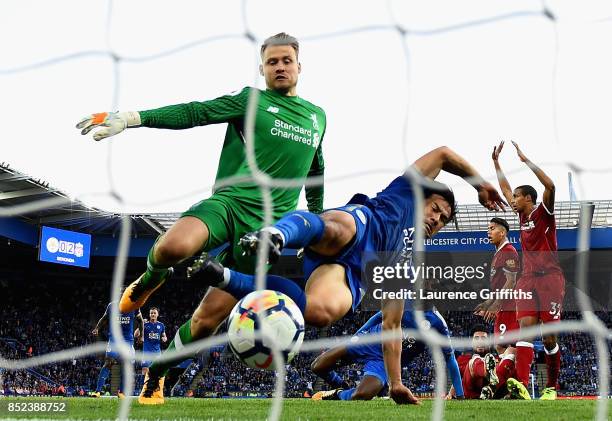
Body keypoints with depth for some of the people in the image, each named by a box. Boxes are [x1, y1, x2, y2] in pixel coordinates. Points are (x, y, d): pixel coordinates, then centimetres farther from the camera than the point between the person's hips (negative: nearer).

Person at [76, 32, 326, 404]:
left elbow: (316, 172, 32)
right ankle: (151, 280, -1)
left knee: (208, 319, -5)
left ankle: (155, 376, 21)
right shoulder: (251, 100, 4)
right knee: (173, 246, -38)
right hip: (228, 202, -3)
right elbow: (194, 113, -8)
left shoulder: (317, 116, 18)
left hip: (264, 228, 3)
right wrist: (130, 118, -21)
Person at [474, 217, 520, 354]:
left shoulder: (508, 251, -12)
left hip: (508, 307, -10)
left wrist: (496, 304, -20)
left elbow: (511, 281, -18)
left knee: (501, 345, -11)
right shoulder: (498, 253, 20)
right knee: (499, 345, 10)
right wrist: (487, 303, 23)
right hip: (502, 307, 10)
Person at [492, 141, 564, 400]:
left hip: (549, 278, -6)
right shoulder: (523, 215, 16)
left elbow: (550, 186, -21)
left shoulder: (544, 213, -2)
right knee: (526, 327, -12)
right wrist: (496, 162, 26)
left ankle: (552, 388, 6)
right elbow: (505, 189, 28)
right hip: (527, 279, 6)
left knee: (549, 335, -4)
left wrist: (526, 160, -20)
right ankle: (521, 385, -26)